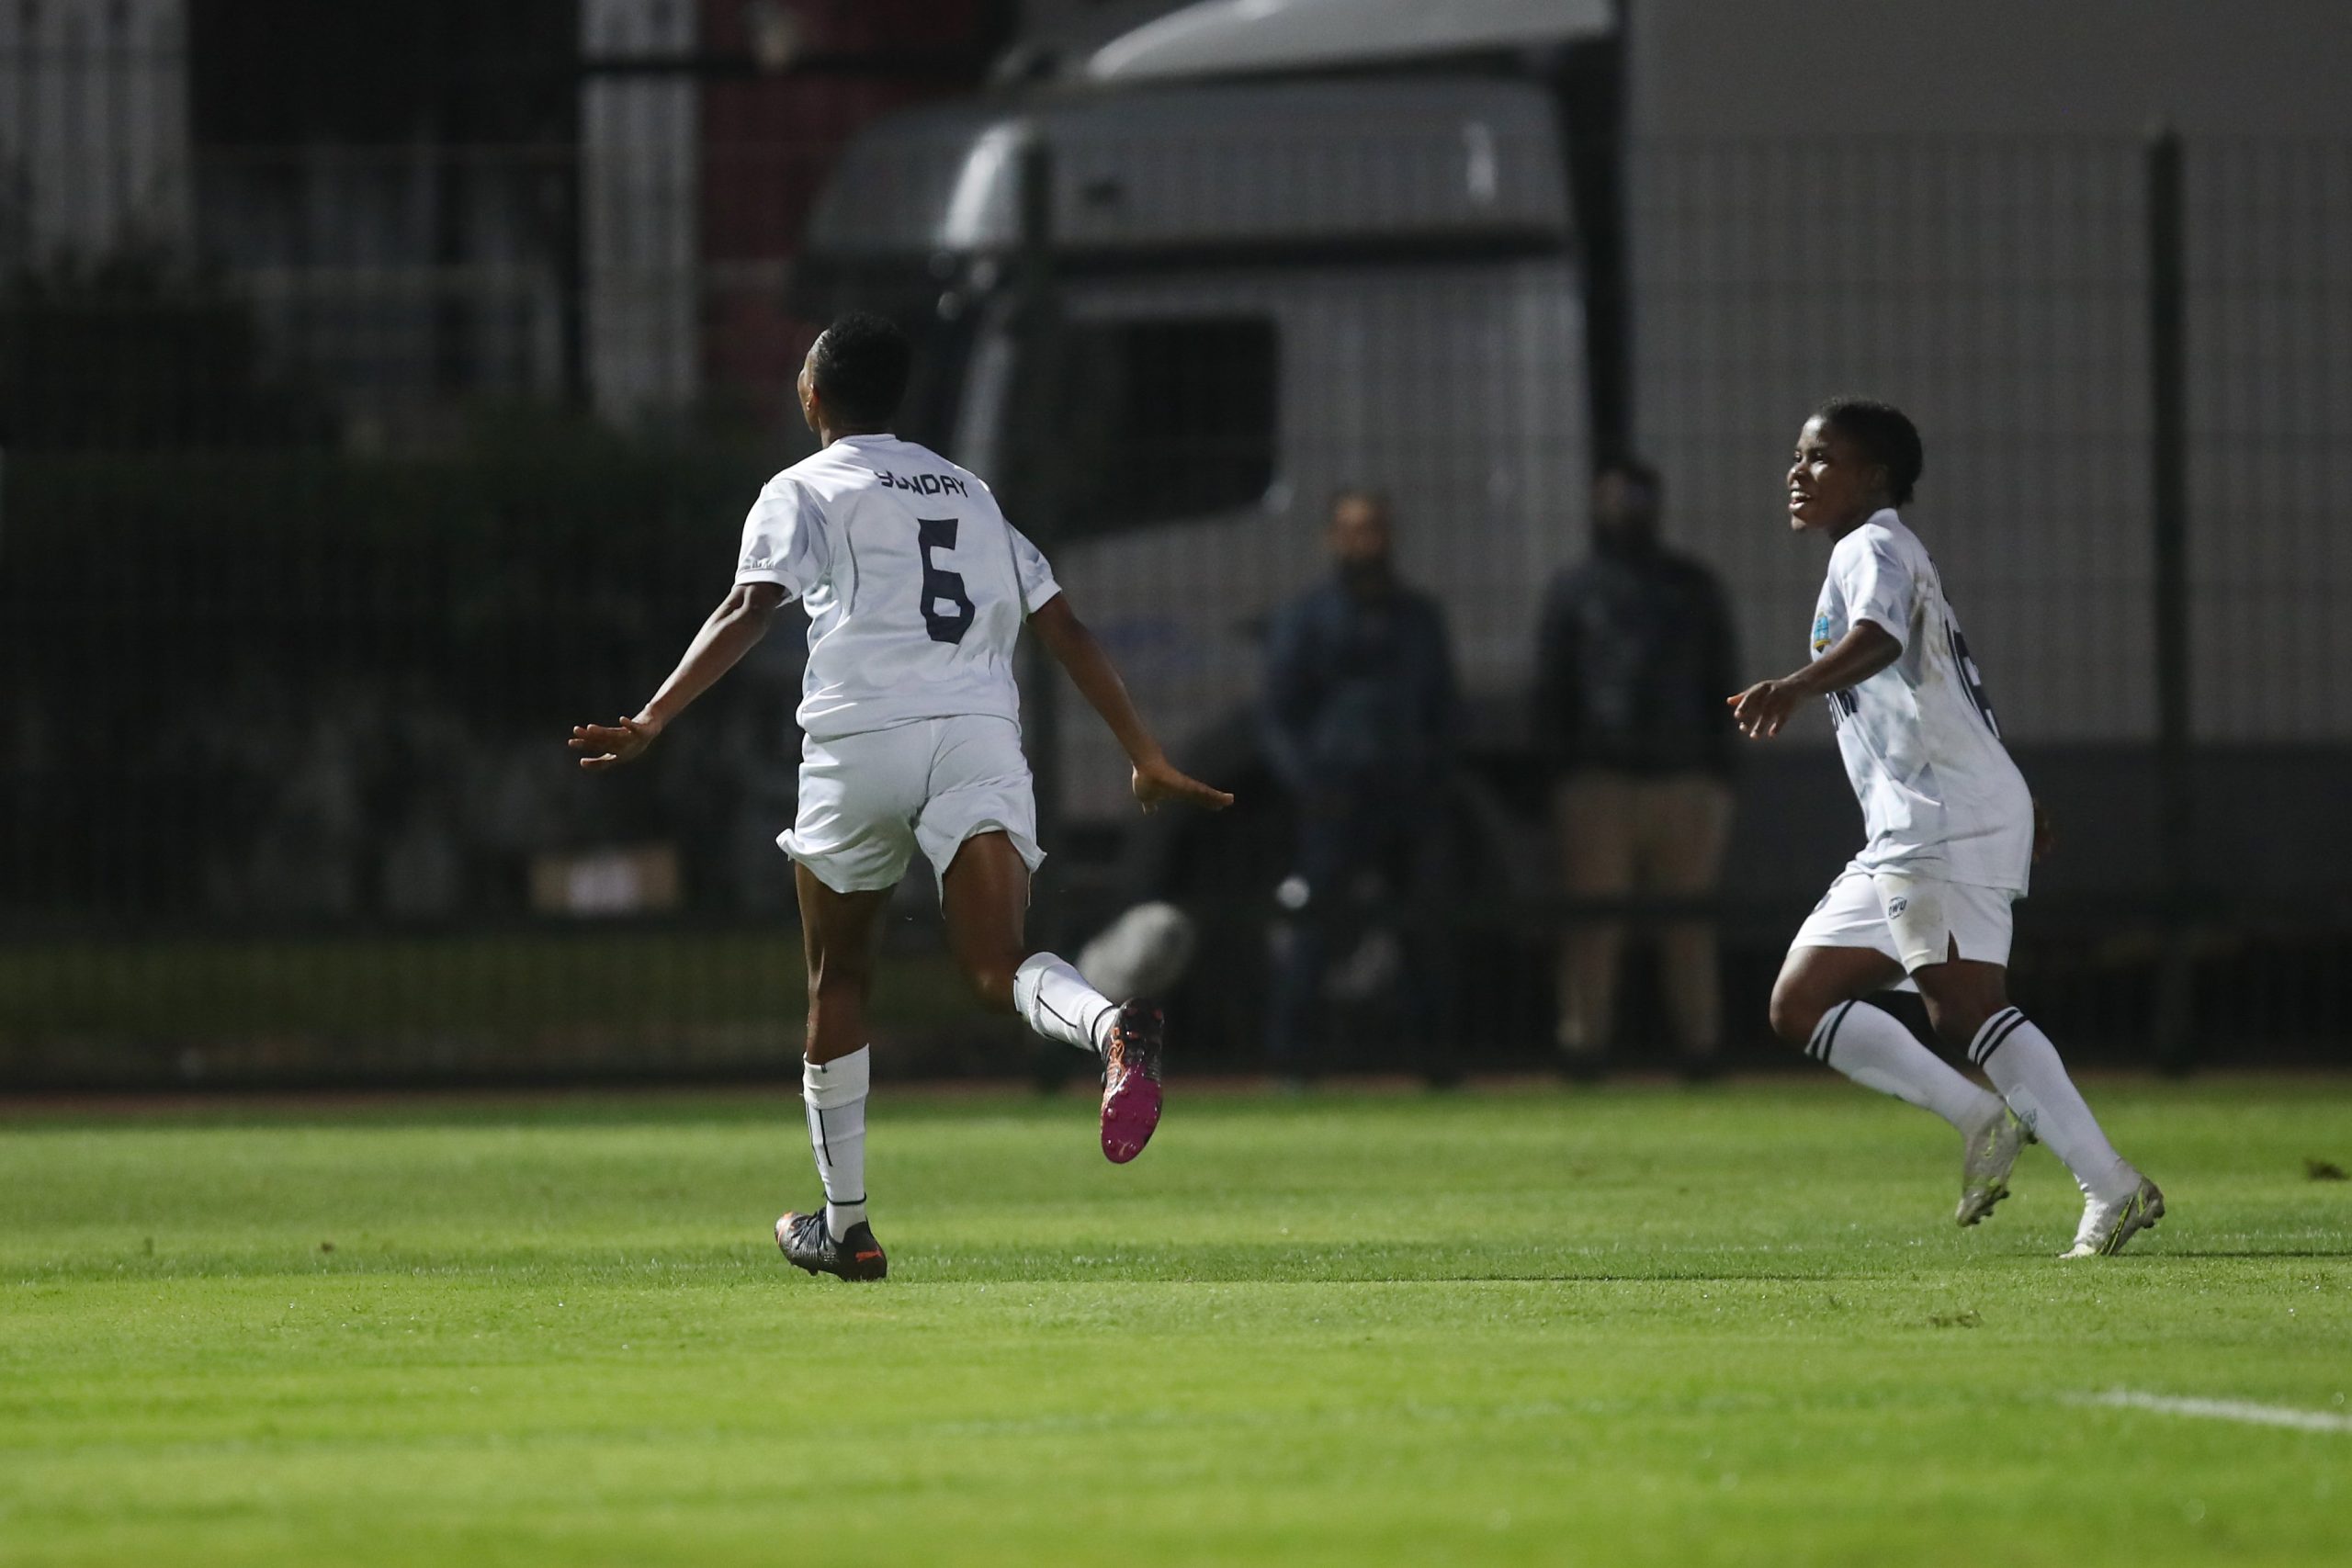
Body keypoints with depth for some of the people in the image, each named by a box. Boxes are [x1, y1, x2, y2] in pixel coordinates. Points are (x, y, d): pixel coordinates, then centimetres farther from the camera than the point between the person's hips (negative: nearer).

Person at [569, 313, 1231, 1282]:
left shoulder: (803, 492, 10)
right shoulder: (970, 494, 25)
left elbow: (750, 610, -7)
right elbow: (1064, 630, 22)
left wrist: (651, 722, -14)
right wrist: (1148, 762, 25)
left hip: (861, 739, -3)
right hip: (981, 733, 3)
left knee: (838, 982, 15)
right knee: (997, 968, -12)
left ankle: (845, 1222, 18)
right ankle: (1114, 1028, -47)